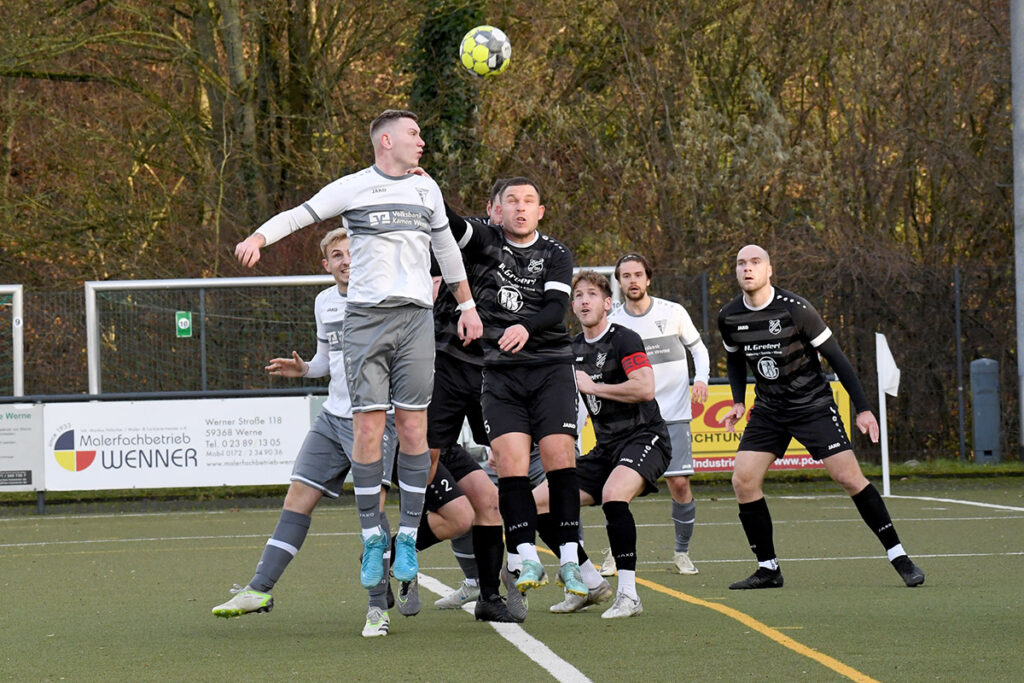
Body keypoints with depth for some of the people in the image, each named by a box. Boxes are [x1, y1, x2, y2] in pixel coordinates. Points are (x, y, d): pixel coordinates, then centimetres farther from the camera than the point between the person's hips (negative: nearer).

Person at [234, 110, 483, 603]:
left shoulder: (426, 190, 16)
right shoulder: (352, 188, 4)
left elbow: (446, 248, 27)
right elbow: (299, 215, 0)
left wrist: (467, 304, 28)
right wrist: (257, 238, -18)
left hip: (416, 316, 3)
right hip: (366, 317, -3)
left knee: (412, 427, -3)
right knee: (367, 428, -6)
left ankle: (408, 537, 5)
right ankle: (372, 537, 3)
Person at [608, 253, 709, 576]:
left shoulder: (673, 313, 0)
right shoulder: (612, 323, 0)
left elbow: (698, 347, 12)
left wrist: (702, 379, -5)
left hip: (674, 413, 0)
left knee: (679, 484, -6)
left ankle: (682, 552, 12)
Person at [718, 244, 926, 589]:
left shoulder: (794, 309, -18)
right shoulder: (729, 318, -3)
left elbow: (835, 356, -11)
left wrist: (862, 408, -13)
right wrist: (739, 402, 3)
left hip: (813, 404, -5)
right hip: (768, 410, 5)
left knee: (848, 476, -13)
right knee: (743, 480, -9)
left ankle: (899, 556, -3)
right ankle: (768, 569, 3)